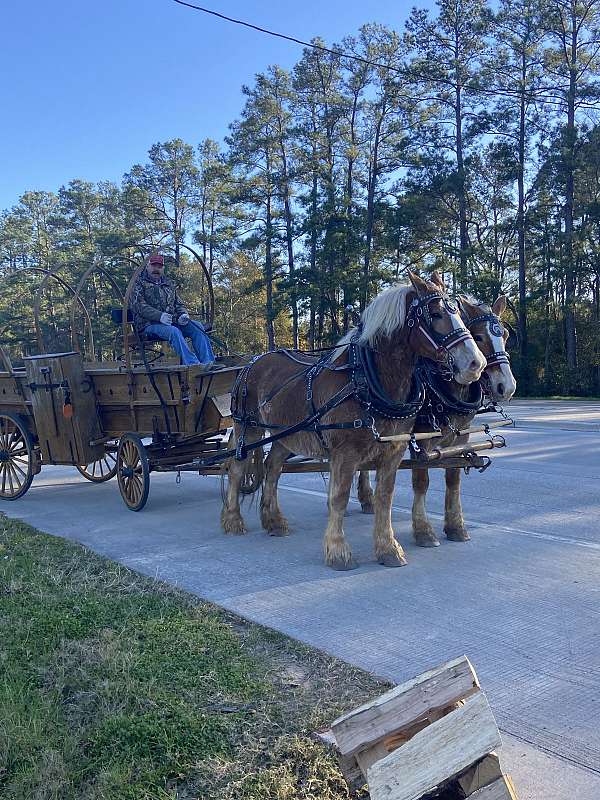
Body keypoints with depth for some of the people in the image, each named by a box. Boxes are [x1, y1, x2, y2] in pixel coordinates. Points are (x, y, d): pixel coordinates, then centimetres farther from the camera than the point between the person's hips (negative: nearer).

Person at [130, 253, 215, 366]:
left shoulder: (169, 283, 27)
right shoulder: (139, 283, 7)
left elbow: (178, 304, 25)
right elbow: (139, 306, -8)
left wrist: (183, 314, -1)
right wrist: (159, 316, -24)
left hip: (172, 322, 6)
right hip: (149, 325, -6)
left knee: (197, 326, -20)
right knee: (174, 331, -36)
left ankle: (208, 362, -32)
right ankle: (192, 364, -48)